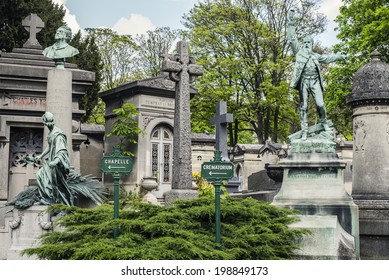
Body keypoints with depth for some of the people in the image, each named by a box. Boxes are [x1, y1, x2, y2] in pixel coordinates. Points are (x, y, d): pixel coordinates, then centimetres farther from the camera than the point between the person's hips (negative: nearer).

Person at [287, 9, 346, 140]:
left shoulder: (316, 56, 25)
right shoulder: (299, 52, 15)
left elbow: (328, 57, 38)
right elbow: (292, 39, 8)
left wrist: (339, 57, 44)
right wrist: (291, 24, 2)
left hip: (315, 81, 2)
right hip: (303, 81, -2)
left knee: (320, 104, -11)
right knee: (303, 107, -4)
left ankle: (323, 122, 12)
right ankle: (304, 130, -3)